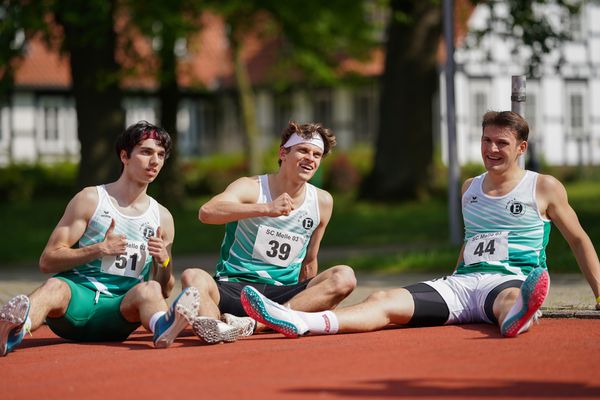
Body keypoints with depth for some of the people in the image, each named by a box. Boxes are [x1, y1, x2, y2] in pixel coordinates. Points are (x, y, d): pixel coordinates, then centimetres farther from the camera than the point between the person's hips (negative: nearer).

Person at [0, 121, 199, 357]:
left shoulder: (162, 218, 18)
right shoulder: (91, 200, 8)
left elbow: (164, 291, 22)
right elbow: (47, 261, 1)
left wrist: (164, 261, 0)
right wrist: (100, 249, -10)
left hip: (120, 309, 2)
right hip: (76, 296, -2)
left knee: (149, 290, -32)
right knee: (55, 287, -37)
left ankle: (164, 328, -70)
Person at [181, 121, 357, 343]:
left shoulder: (323, 202, 10)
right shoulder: (251, 187, -3)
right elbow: (206, 213, -24)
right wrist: (266, 208, -34)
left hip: (284, 295, 3)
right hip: (233, 288, -3)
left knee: (344, 277, -22)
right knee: (193, 277, -30)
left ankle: (254, 324, -38)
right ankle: (213, 326, -63)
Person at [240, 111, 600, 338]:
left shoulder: (546, 188, 6)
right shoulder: (469, 188, 21)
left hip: (510, 280, -4)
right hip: (463, 281, 4)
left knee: (508, 299, -45)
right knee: (385, 301, -22)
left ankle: (517, 316, -84)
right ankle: (300, 322, -46)